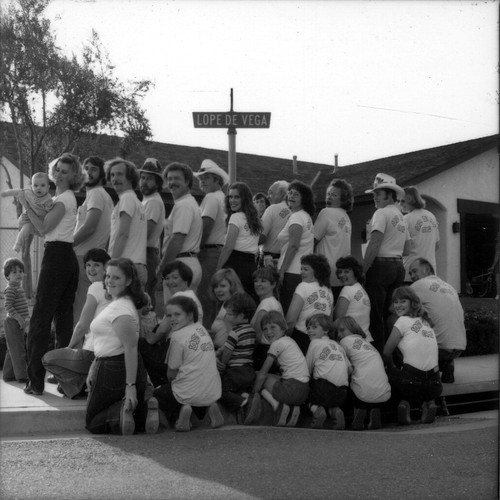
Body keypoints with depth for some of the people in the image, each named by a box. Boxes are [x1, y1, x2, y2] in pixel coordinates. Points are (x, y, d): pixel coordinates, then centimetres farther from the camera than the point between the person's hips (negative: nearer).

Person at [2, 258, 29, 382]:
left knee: (12, 350, 15)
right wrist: (19, 318, -24)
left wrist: (27, 317, 11)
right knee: (18, 350, -6)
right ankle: (21, 375, -3)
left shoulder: (19, 288, 15)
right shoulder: (10, 289, -15)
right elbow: (8, 306, -23)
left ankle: (8, 374, 22)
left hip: (19, 323, 10)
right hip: (12, 322, -10)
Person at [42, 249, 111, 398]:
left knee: (47, 358, 10)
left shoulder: (96, 287, -10)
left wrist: (70, 347, 8)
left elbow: (82, 326, -8)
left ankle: (81, 387, -1)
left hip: (94, 354, -8)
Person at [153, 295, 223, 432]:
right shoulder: (201, 329, 8)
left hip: (190, 393, -6)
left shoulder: (178, 336, -13)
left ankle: (178, 413, -6)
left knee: (159, 393, 23)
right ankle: (209, 407, 9)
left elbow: (172, 373, -7)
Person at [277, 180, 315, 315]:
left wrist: (281, 270, -18)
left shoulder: (296, 217, -8)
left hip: (293, 273, -9)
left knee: (288, 311, -7)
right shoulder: (306, 216, 20)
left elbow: (293, 246, -18)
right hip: (304, 271, 9)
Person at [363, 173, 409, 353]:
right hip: (399, 267, 9)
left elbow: (374, 245, -16)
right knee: (390, 315, 12)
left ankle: (378, 353, -7)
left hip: (381, 265, -8)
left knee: (375, 316, -6)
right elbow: (406, 245, 21)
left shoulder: (381, 213, -8)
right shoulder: (401, 216, 19)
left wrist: (362, 270, -16)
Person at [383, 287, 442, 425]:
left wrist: (391, 368, 17)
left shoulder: (403, 320, -1)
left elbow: (386, 352, -2)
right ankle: (428, 403, 7)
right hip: (434, 385, 5)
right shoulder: (425, 321, 18)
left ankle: (405, 403, -2)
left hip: (412, 381, -5)